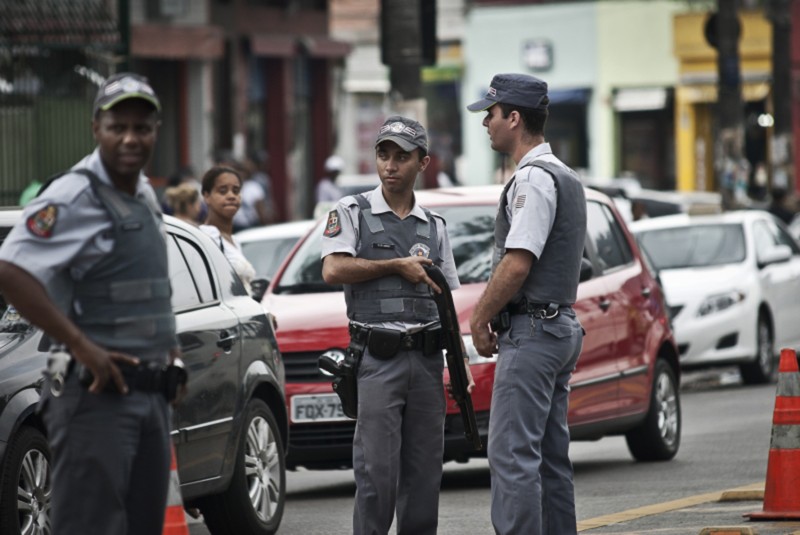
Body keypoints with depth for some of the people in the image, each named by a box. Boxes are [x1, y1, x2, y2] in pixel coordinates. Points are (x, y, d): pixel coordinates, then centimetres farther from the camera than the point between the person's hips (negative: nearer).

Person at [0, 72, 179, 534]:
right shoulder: (74, 196, -13)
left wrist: (168, 344, 15)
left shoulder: (145, 196, 15)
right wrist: (82, 348, -25)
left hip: (150, 393, 9)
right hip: (96, 392, -9)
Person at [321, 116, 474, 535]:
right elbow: (333, 270, -12)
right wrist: (398, 266, -7)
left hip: (427, 358, 4)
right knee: (376, 473, -8)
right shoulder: (351, 213, 4)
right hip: (377, 359, -4)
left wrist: (462, 366, 9)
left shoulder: (434, 226, 16)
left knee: (424, 472, 4)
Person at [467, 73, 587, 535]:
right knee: (551, 458, 11)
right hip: (562, 328, 10)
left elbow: (517, 263, -21)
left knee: (513, 454, -13)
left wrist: (480, 318, -9)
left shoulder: (534, 178, -14)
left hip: (530, 333, -10)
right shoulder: (567, 178, 18)